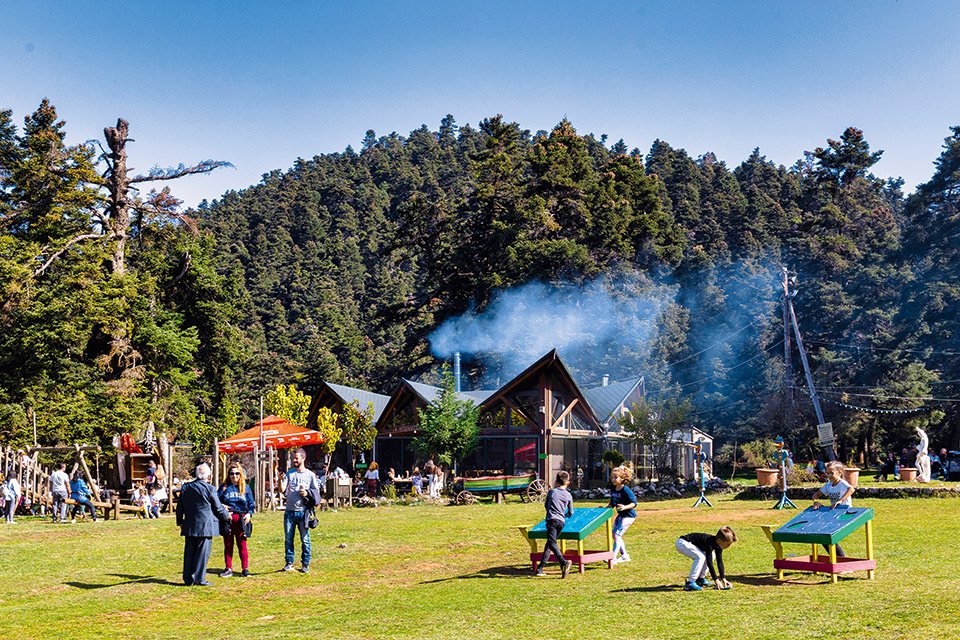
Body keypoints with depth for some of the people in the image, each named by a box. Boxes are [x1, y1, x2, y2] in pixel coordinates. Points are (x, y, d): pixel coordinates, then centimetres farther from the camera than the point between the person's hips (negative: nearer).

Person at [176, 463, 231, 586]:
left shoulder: (185, 487, 5)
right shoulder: (210, 489, -10)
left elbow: (179, 507, 13)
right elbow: (218, 508, -3)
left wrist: (180, 522, 25)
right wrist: (227, 515, 16)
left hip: (189, 526, 5)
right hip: (205, 526, -5)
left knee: (189, 552, 10)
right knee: (202, 552, 0)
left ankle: (188, 579, 14)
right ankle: (199, 579, 0)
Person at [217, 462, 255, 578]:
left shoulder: (245, 487, 9)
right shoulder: (224, 487, 9)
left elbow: (251, 503, 10)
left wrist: (249, 513, -7)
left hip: (241, 519, -1)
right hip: (227, 519, 1)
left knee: (242, 544, -1)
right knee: (228, 544, 6)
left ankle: (245, 568, 3)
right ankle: (228, 569, 13)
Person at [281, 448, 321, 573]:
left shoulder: (310, 475, 5)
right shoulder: (289, 473, 8)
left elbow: (316, 492, 9)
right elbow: (283, 490, -1)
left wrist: (307, 494, -10)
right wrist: (280, 480, -20)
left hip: (303, 511, -2)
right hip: (290, 511, 2)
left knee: (305, 539, 2)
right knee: (288, 539, 5)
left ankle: (305, 564, 10)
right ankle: (289, 563, 14)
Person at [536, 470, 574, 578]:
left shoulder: (551, 492, 8)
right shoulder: (569, 495, 12)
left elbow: (546, 505, 23)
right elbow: (571, 513, 19)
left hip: (552, 520, -4)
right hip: (562, 521, 4)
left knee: (552, 543, -16)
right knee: (549, 544, 13)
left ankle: (564, 562, -39)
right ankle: (540, 568, 12)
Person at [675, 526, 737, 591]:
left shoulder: (718, 545, -4)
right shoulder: (710, 542, -30)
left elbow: (720, 562, 3)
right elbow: (709, 562, -28)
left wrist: (723, 579, -1)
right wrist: (716, 580, -25)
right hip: (682, 543, -10)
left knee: (712, 555, 13)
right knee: (700, 557, -29)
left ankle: (700, 579, 13)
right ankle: (689, 583, -23)